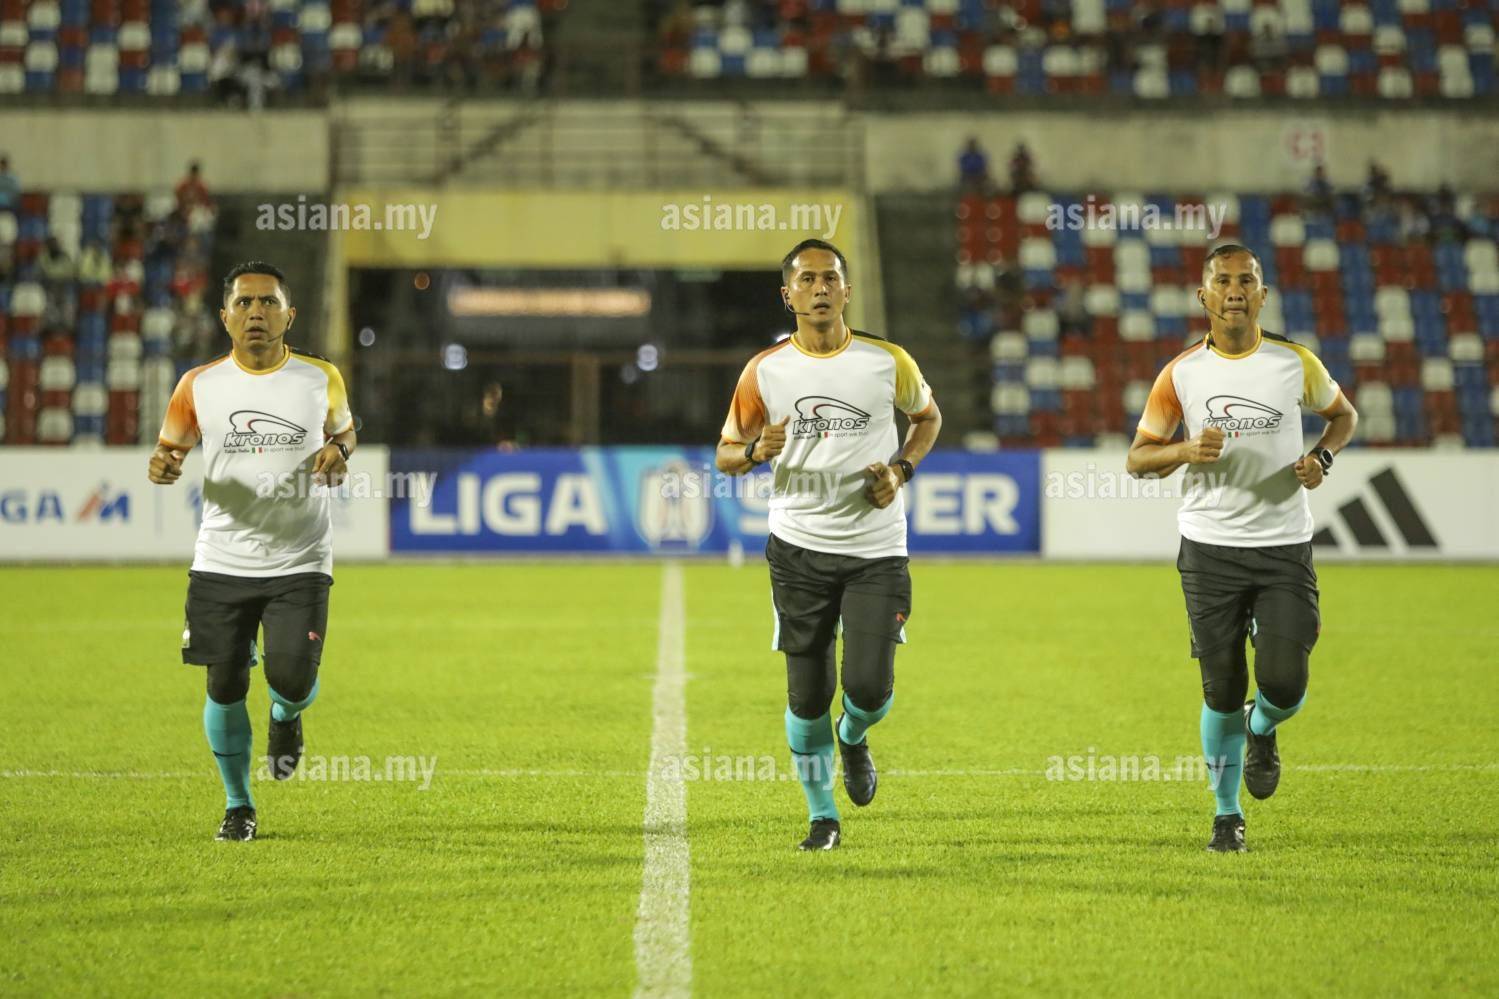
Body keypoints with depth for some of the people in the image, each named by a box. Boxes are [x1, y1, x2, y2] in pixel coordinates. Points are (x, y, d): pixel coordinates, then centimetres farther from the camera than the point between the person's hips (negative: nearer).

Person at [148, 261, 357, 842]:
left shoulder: (321, 379, 0)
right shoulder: (199, 386, 0)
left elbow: (344, 429, 19)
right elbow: (169, 449, 10)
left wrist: (338, 451, -5)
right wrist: (162, 467, -14)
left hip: (300, 564, -1)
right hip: (221, 564, 1)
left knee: (292, 679, -13)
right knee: (225, 686, 0)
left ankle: (286, 718, 27)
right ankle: (238, 805, 21)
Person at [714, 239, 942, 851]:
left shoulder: (888, 363, -2)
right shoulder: (764, 372, -2)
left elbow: (928, 417, 16)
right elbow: (726, 454, 8)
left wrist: (900, 470, -3)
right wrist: (757, 451, -16)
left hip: (876, 551, 0)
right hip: (799, 548, 1)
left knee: (870, 687, -10)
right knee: (807, 694, 1)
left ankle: (852, 738, 28)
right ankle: (823, 817, 20)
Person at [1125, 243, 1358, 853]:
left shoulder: (1295, 364, 0)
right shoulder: (1181, 374, -1)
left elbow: (1343, 415, 18)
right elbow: (1136, 459, 4)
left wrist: (1322, 458, -2)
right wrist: (1186, 449, -16)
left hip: (1285, 548, 0)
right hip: (1210, 547, 0)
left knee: (1284, 683, -11)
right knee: (1223, 693, 0)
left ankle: (1262, 730, 27)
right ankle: (1227, 814, 20)